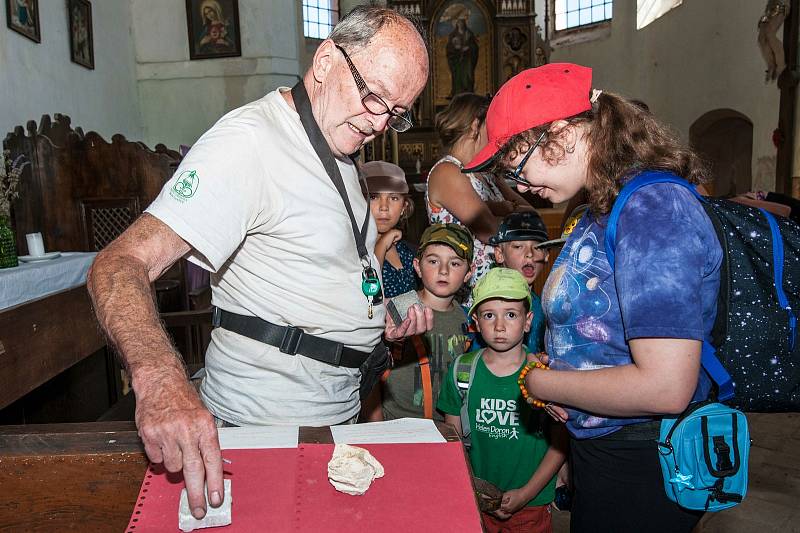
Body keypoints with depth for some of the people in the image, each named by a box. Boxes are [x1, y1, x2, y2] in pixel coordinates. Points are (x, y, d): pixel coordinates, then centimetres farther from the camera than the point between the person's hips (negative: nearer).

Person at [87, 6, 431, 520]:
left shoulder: (337, 153, 10)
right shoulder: (250, 140, -20)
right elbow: (120, 265, -28)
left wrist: (379, 316, 4)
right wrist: (161, 378, -46)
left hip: (336, 410, 9)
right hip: (268, 423, -9)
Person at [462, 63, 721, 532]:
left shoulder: (655, 207, -24)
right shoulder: (608, 208, 5)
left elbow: (664, 387, -30)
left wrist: (541, 383, -17)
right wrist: (554, 379, -2)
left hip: (641, 465, -8)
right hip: (601, 445, 8)